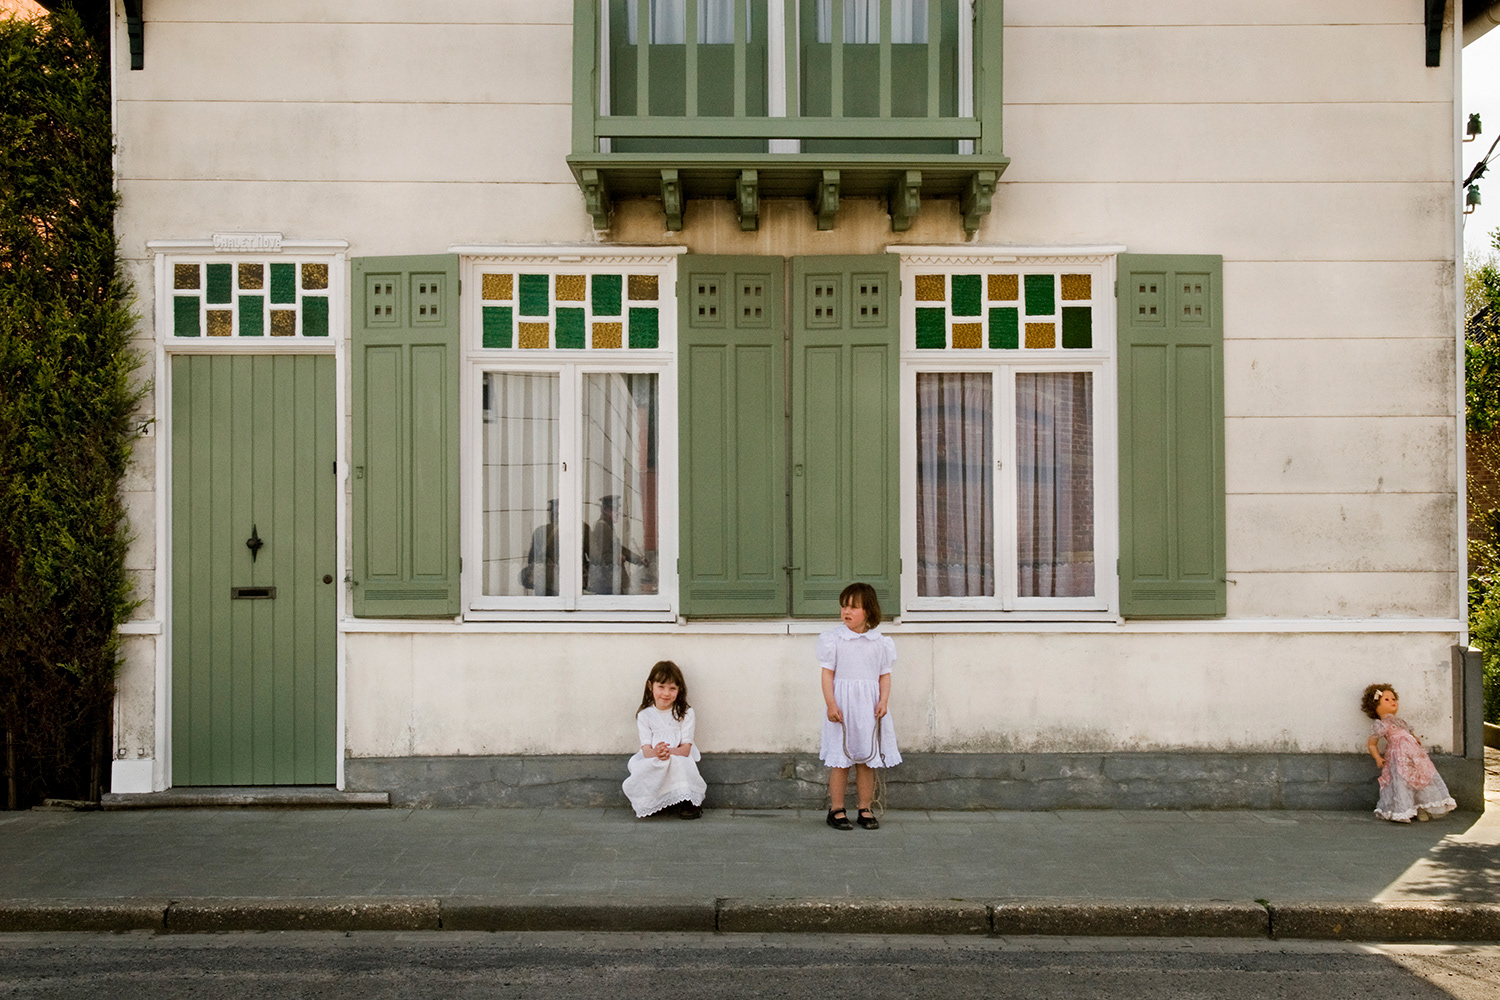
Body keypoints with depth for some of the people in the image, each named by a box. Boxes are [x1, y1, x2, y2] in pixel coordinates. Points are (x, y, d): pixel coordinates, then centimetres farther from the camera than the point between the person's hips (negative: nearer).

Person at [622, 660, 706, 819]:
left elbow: (685, 749, -7)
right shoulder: (644, 715, 5)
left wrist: (669, 752, -30)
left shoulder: (685, 713, 2)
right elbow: (646, 749, -5)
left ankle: (686, 802, -13)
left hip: (679, 760, 0)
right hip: (653, 764, 0)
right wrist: (656, 754, -31)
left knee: (678, 764, -35)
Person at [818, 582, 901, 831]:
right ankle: (836, 810, 10)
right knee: (840, 760, 1)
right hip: (842, 704, -2)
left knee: (867, 759, 8)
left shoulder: (880, 642, 4)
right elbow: (827, 673, -2)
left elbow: (885, 675, 8)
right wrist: (831, 703, -10)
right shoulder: (833, 639, -2)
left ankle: (865, 809, 17)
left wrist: (883, 701, -5)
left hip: (869, 706, 2)